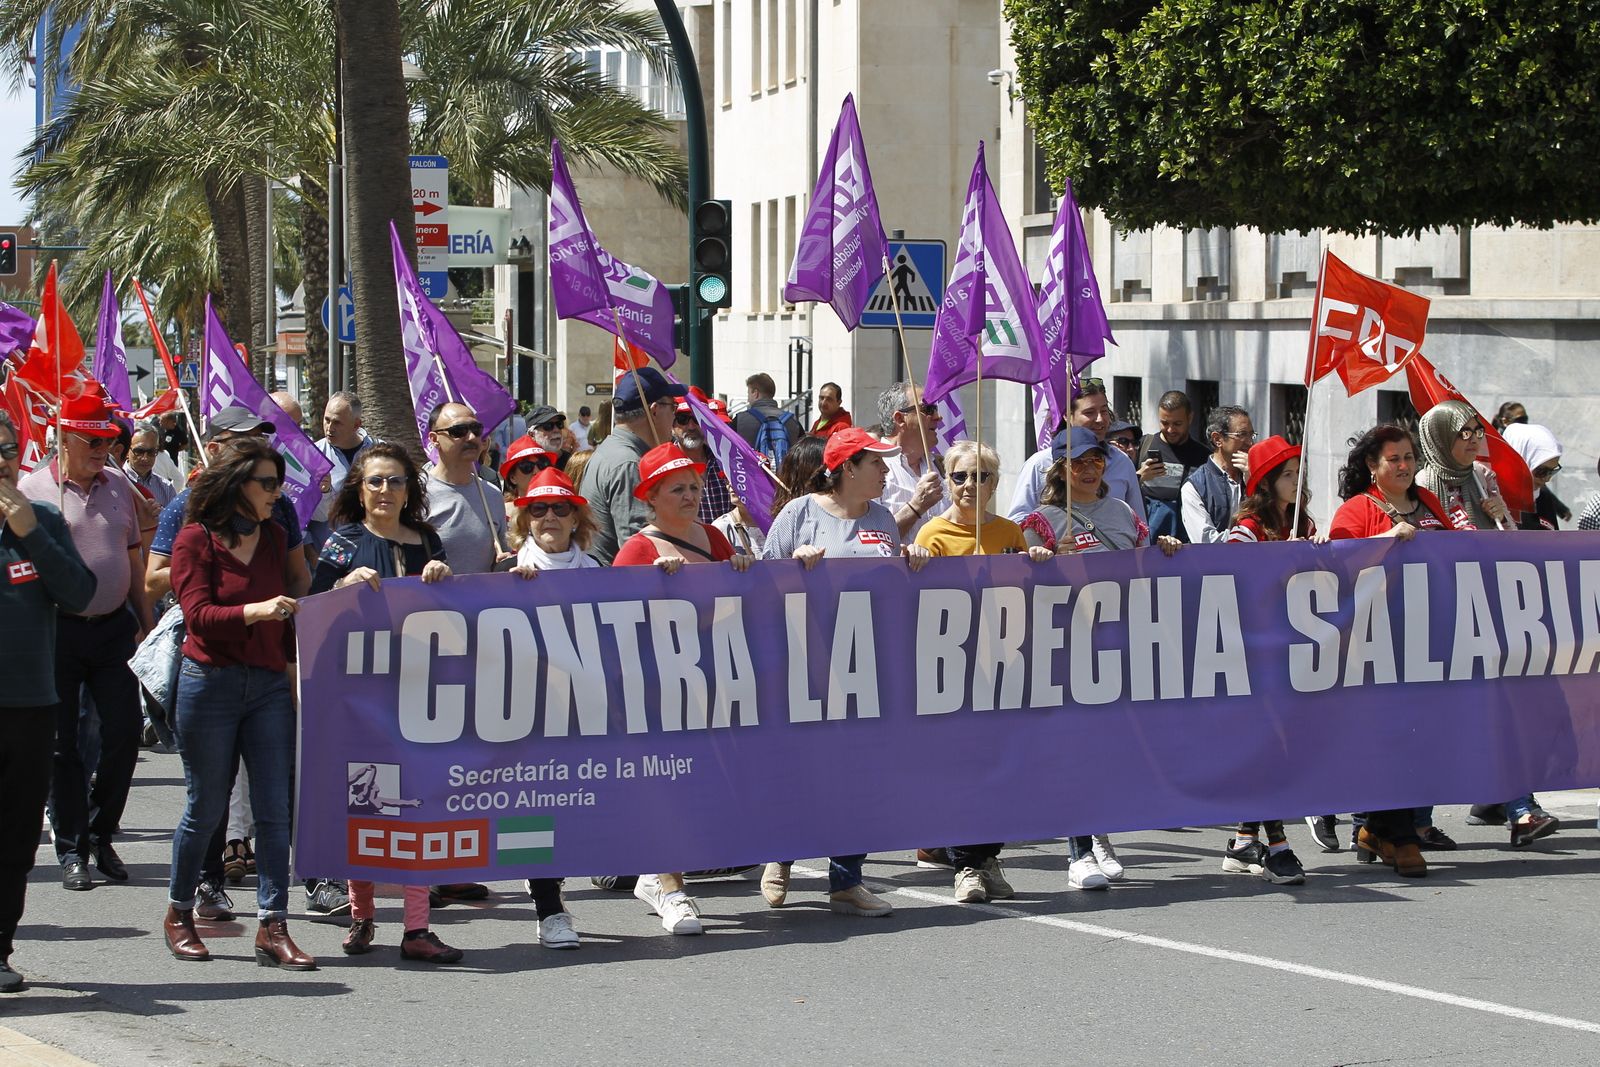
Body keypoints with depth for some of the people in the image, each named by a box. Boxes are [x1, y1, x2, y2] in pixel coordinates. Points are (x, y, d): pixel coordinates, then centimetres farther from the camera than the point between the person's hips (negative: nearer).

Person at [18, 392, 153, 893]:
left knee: (125, 731, 1)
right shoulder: (33, 490, -4)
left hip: (114, 627, 4)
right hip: (58, 631, -3)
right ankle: (72, 850, 10)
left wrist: (143, 620, 15)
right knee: (62, 743, 2)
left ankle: (100, 833, 19)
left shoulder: (119, 486, 9)